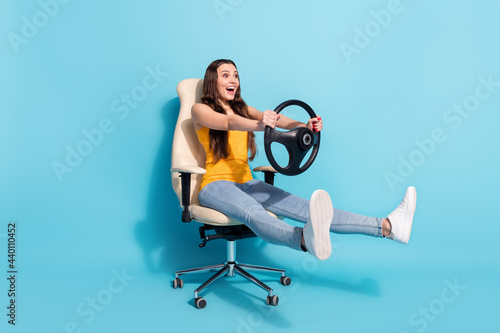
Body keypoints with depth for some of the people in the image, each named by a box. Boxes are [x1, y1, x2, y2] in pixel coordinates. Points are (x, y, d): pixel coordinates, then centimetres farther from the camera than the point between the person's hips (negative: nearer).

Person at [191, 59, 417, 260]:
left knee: (303, 207, -15)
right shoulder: (200, 110, 6)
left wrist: (304, 126, -21)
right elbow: (228, 123, -19)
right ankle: (306, 240, -70)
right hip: (216, 186, -5)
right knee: (254, 212, -38)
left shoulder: (242, 109, 21)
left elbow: (275, 119, 0)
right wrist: (259, 125, -40)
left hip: (246, 183, 5)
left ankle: (388, 226, -29)